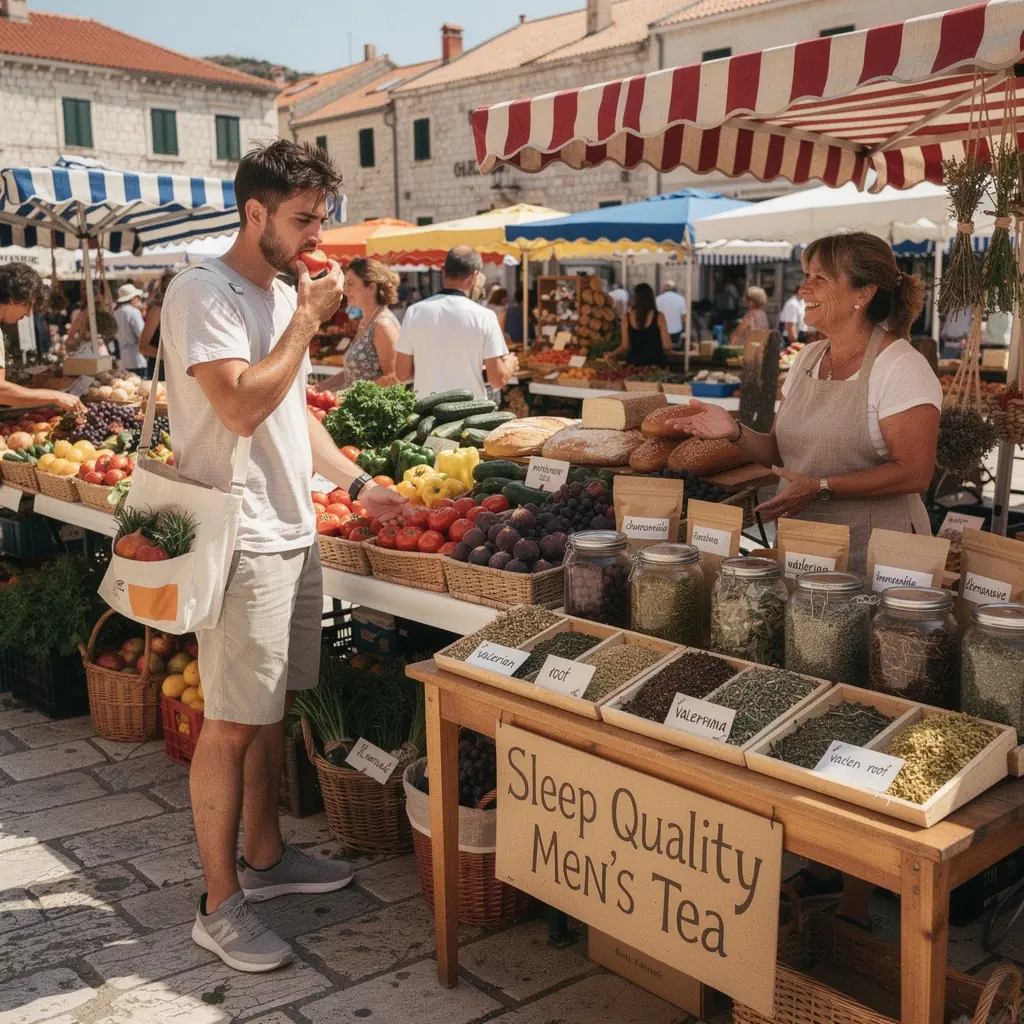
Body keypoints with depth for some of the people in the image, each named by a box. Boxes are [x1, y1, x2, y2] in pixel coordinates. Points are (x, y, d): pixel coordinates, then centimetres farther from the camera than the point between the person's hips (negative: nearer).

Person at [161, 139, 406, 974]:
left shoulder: (285, 294, 14)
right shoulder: (204, 294, -13)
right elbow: (242, 406, -25)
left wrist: (355, 481, 17)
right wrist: (308, 319, -16)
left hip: (294, 532, 9)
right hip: (242, 542, -9)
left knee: (274, 708, 17)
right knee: (233, 724, -2)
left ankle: (266, 857, 32)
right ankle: (221, 906, 11)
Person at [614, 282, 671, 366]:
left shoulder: (627, 318, 0)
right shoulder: (658, 317, -6)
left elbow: (625, 347, 2)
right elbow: (667, 346, -7)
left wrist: (613, 354, 20)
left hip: (634, 364, 2)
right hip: (655, 364, -2)